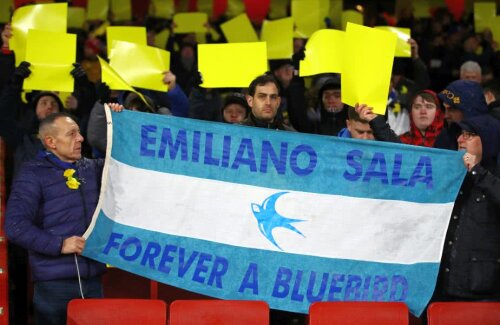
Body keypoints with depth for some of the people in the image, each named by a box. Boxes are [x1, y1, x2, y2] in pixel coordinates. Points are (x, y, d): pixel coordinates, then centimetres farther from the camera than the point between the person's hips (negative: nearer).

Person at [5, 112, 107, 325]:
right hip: (55, 283, -5)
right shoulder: (33, 174, -5)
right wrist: (59, 245, -19)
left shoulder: (92, 168, 13)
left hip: (92, 280, 5)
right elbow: (15, 226, -14)